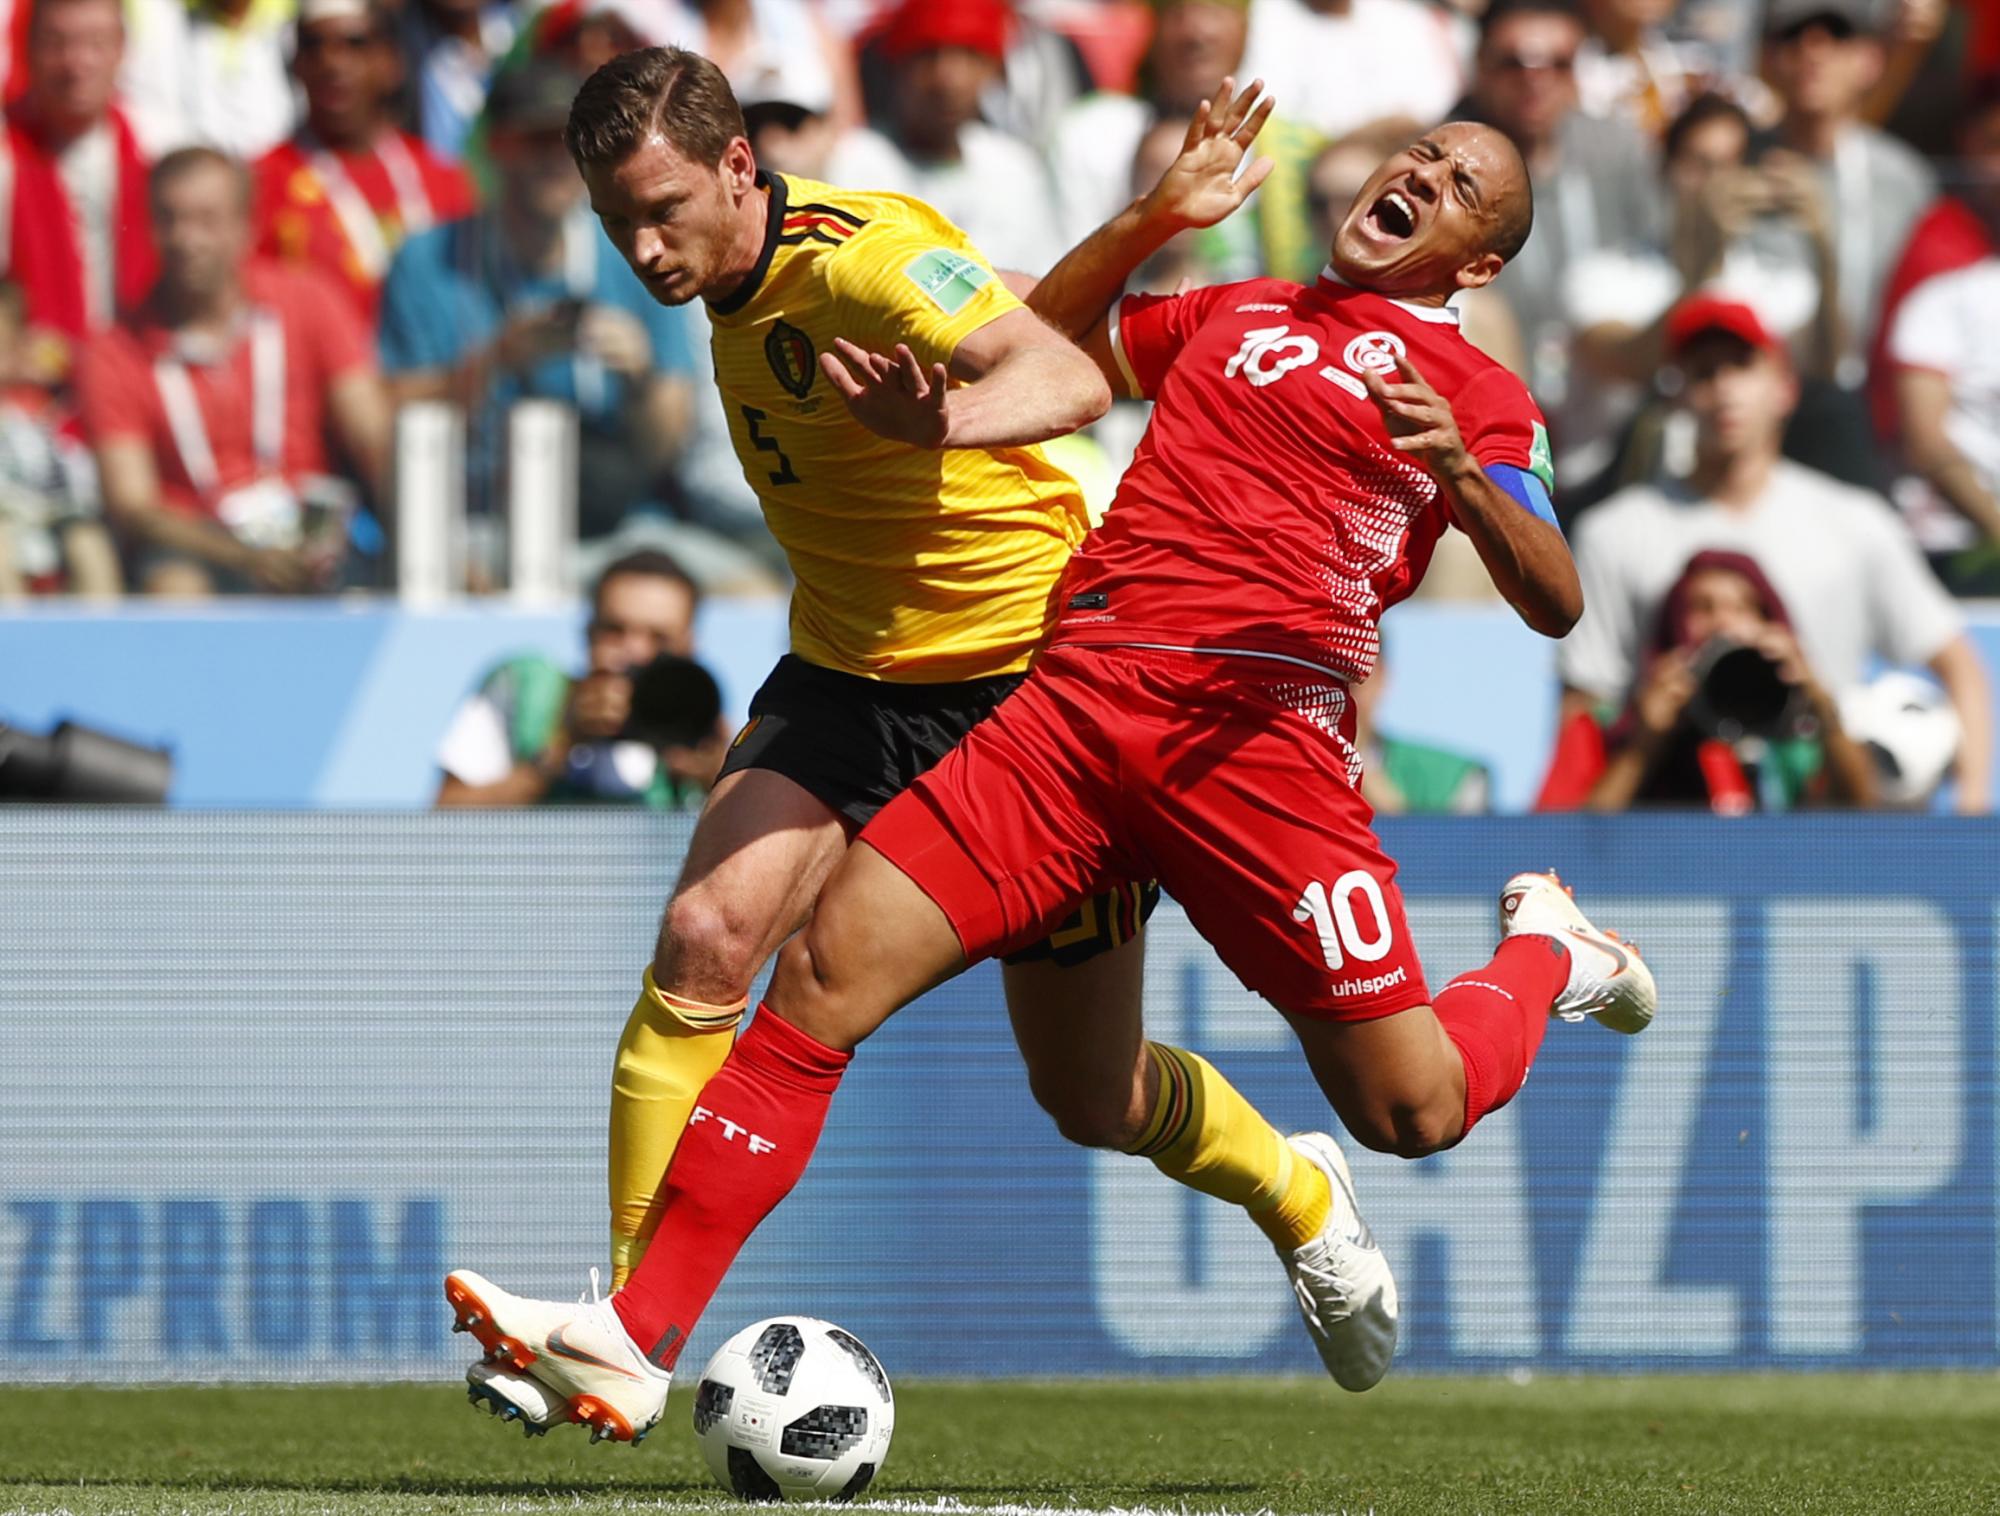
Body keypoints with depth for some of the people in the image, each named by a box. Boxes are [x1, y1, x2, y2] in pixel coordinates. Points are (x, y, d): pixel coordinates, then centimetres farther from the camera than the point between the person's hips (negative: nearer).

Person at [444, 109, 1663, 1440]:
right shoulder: (1233, 312, 26)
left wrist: (1466, 481, -21)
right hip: (1082, 694, 4)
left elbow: (1557, 603, -2)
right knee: (823, 971, -9)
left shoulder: (1474, 392, 11)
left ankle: (1547, 951, 32)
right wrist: (1157, 212, 25)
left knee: (1412, 1112, -1)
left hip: (1257, 729, -4)